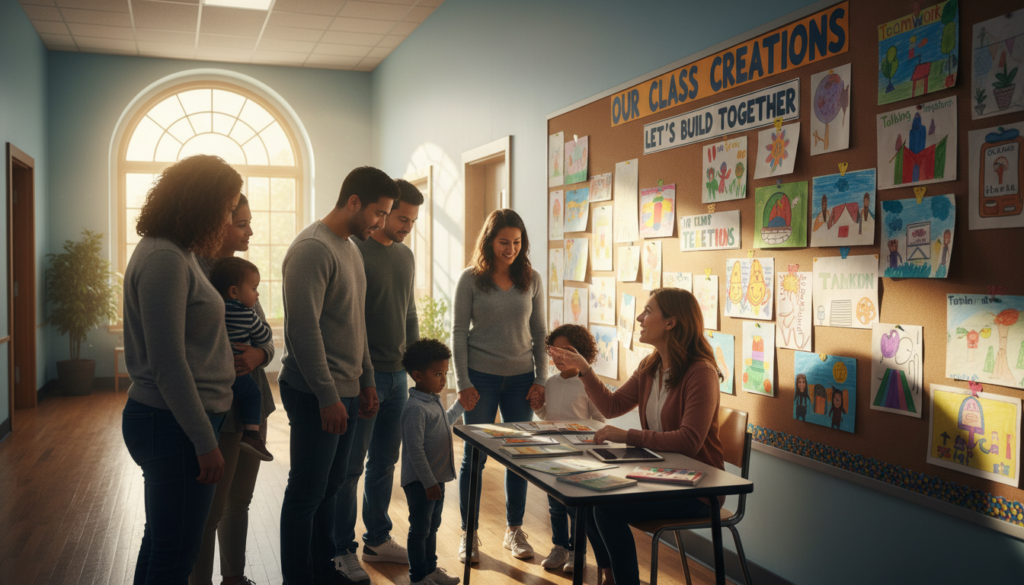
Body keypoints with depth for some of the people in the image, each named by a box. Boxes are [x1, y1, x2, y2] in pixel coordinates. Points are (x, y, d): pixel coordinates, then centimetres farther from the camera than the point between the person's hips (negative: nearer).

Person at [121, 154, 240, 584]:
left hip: (169, 420, 10)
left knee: (160, 544, 21)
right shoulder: (164, 260, -19)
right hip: (172, 424, -10)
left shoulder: (174, 254, 12)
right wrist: (205, 442, -19)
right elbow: (168, 365, -22)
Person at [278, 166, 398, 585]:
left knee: (331, 484, 16)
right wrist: (327, 396, -20)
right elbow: (303, 329, -21)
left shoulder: (350, 248, 15)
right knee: (307, 491, 1)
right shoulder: (312, 249, -16)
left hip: (343, 390, 9)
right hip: (315, 394, -9)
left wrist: (365, 379, 20)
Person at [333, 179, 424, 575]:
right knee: (351, 466, 2)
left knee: (385, 463, 15)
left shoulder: (406, 256, 13)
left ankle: (377, 540, 27)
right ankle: (341, 550, 13)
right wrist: (361, 373, -16)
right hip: (363, 375, -7)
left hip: (398, 376, 7)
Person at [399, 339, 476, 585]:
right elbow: (415, 450, -25)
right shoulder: (415, 408, -23)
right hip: (420, 482, -10)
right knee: (420, 529, 4)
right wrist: (429, 482, -23)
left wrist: (460, 407, 25)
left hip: (437, 478, 10)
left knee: (432, 526, 21)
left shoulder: (434, 401, 9)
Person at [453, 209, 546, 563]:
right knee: (474, 456, 3)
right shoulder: (471, 279, -4)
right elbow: (459, 332, -3)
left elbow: (540, 333, 7)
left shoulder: (531, 280, 3)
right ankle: (469, 534, 17)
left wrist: (541, 379, 2)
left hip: (520, 378, 3)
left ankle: (514, 531, 23)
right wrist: (463, 381, -8)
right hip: (481, 377, -2)